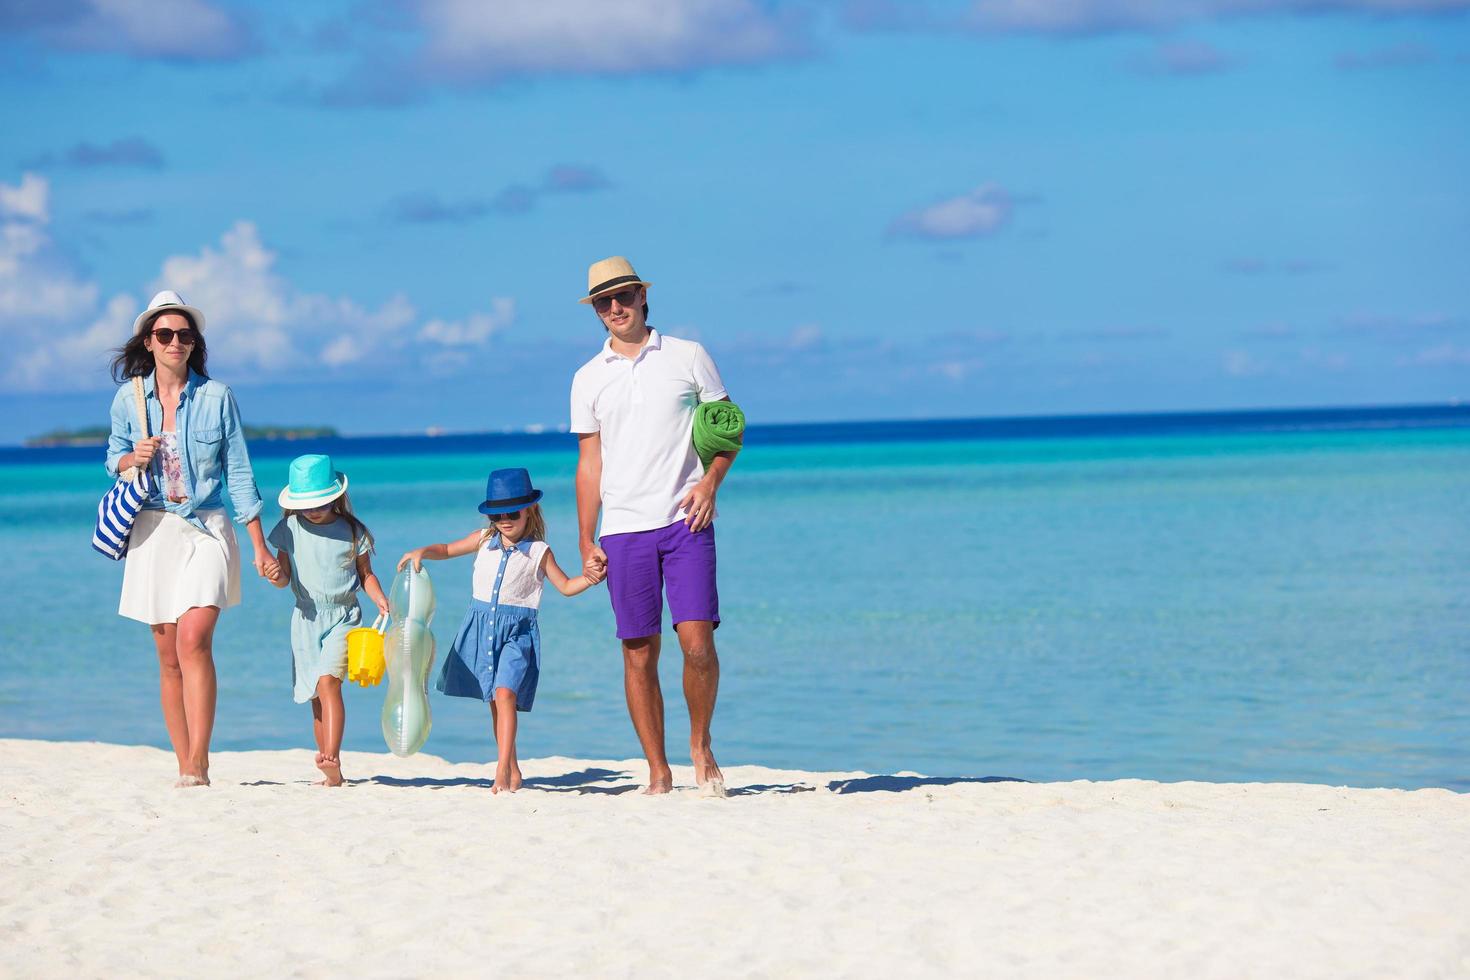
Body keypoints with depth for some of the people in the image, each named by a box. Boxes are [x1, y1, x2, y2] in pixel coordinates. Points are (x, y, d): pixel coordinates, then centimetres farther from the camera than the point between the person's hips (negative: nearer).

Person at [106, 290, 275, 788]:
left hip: (207, 528, -3)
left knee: (194, 641, -19)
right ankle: (184, 768, 10)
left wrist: (260, 547, 2)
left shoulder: (216, 397, 0)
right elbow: (114, 457, 17)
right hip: (153, 531, 3)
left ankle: (198, 765, -23)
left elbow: (238, 473, 3)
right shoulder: (129, 398, 4)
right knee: (169, 658, 4)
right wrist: (132, 459, -8)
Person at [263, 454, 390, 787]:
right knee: (316, 697, 7)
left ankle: (331, 759, -33)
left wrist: (379, 598, -10)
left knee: (327, 681, -23)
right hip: (306, 618, 3)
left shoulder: (351, 531, -1)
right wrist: (278, 577, -18)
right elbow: (285, 577, 5)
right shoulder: (290, 529, 2)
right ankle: (329, 771, 14)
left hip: (343, 617, -3)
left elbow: (365, 574, 8)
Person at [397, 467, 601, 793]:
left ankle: (502, 771, -26)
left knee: (505, 693, -22)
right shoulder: (484, 540, 7)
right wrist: (421, 552, -1)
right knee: (493, 700, 9)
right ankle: (513, 771, 20)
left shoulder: (539, 552, -1)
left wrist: (588, 579, -14)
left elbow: (565, 586, 5)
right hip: (481, 626, 4)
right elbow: (447, 550, 17)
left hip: (516, 631, -4)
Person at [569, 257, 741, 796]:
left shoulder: (687, 357, 6)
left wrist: (710, 482, -8)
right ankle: (659, 774, 6)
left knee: (696, 641, -13)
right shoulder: (588, 379, 11)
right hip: (623, 530, 2)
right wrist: (586, 541, 7)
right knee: (638, 653, 0)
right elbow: (589, 463, 13)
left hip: (685, 522, -2)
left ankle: (700, 742, 10)